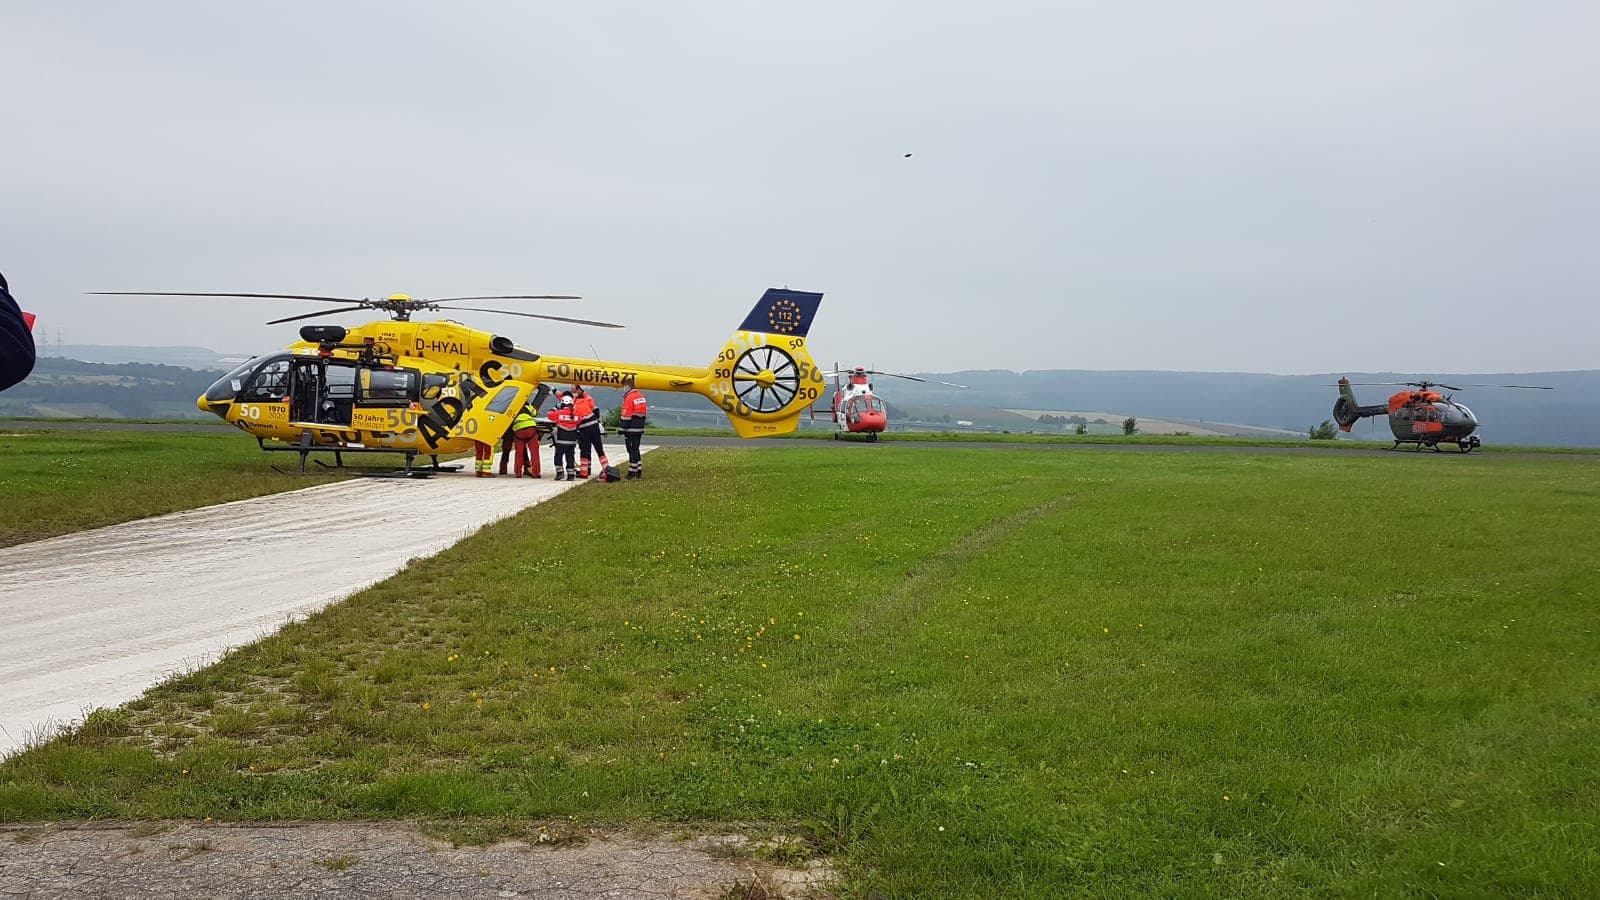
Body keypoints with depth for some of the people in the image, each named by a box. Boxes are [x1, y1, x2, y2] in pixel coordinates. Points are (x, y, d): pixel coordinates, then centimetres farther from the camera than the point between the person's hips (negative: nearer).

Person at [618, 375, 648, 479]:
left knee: (632, 449, -3)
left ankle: (632, 471, 0)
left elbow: (626, 415, -17)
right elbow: (645, 410, 17)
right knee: (635, 449, 15)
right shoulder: (641, 395, 11)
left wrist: (622, 429, -12)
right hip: (640, 428, 8)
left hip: (631, 429, -8)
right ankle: (639, 471, 16)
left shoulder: (629, 397, -15)